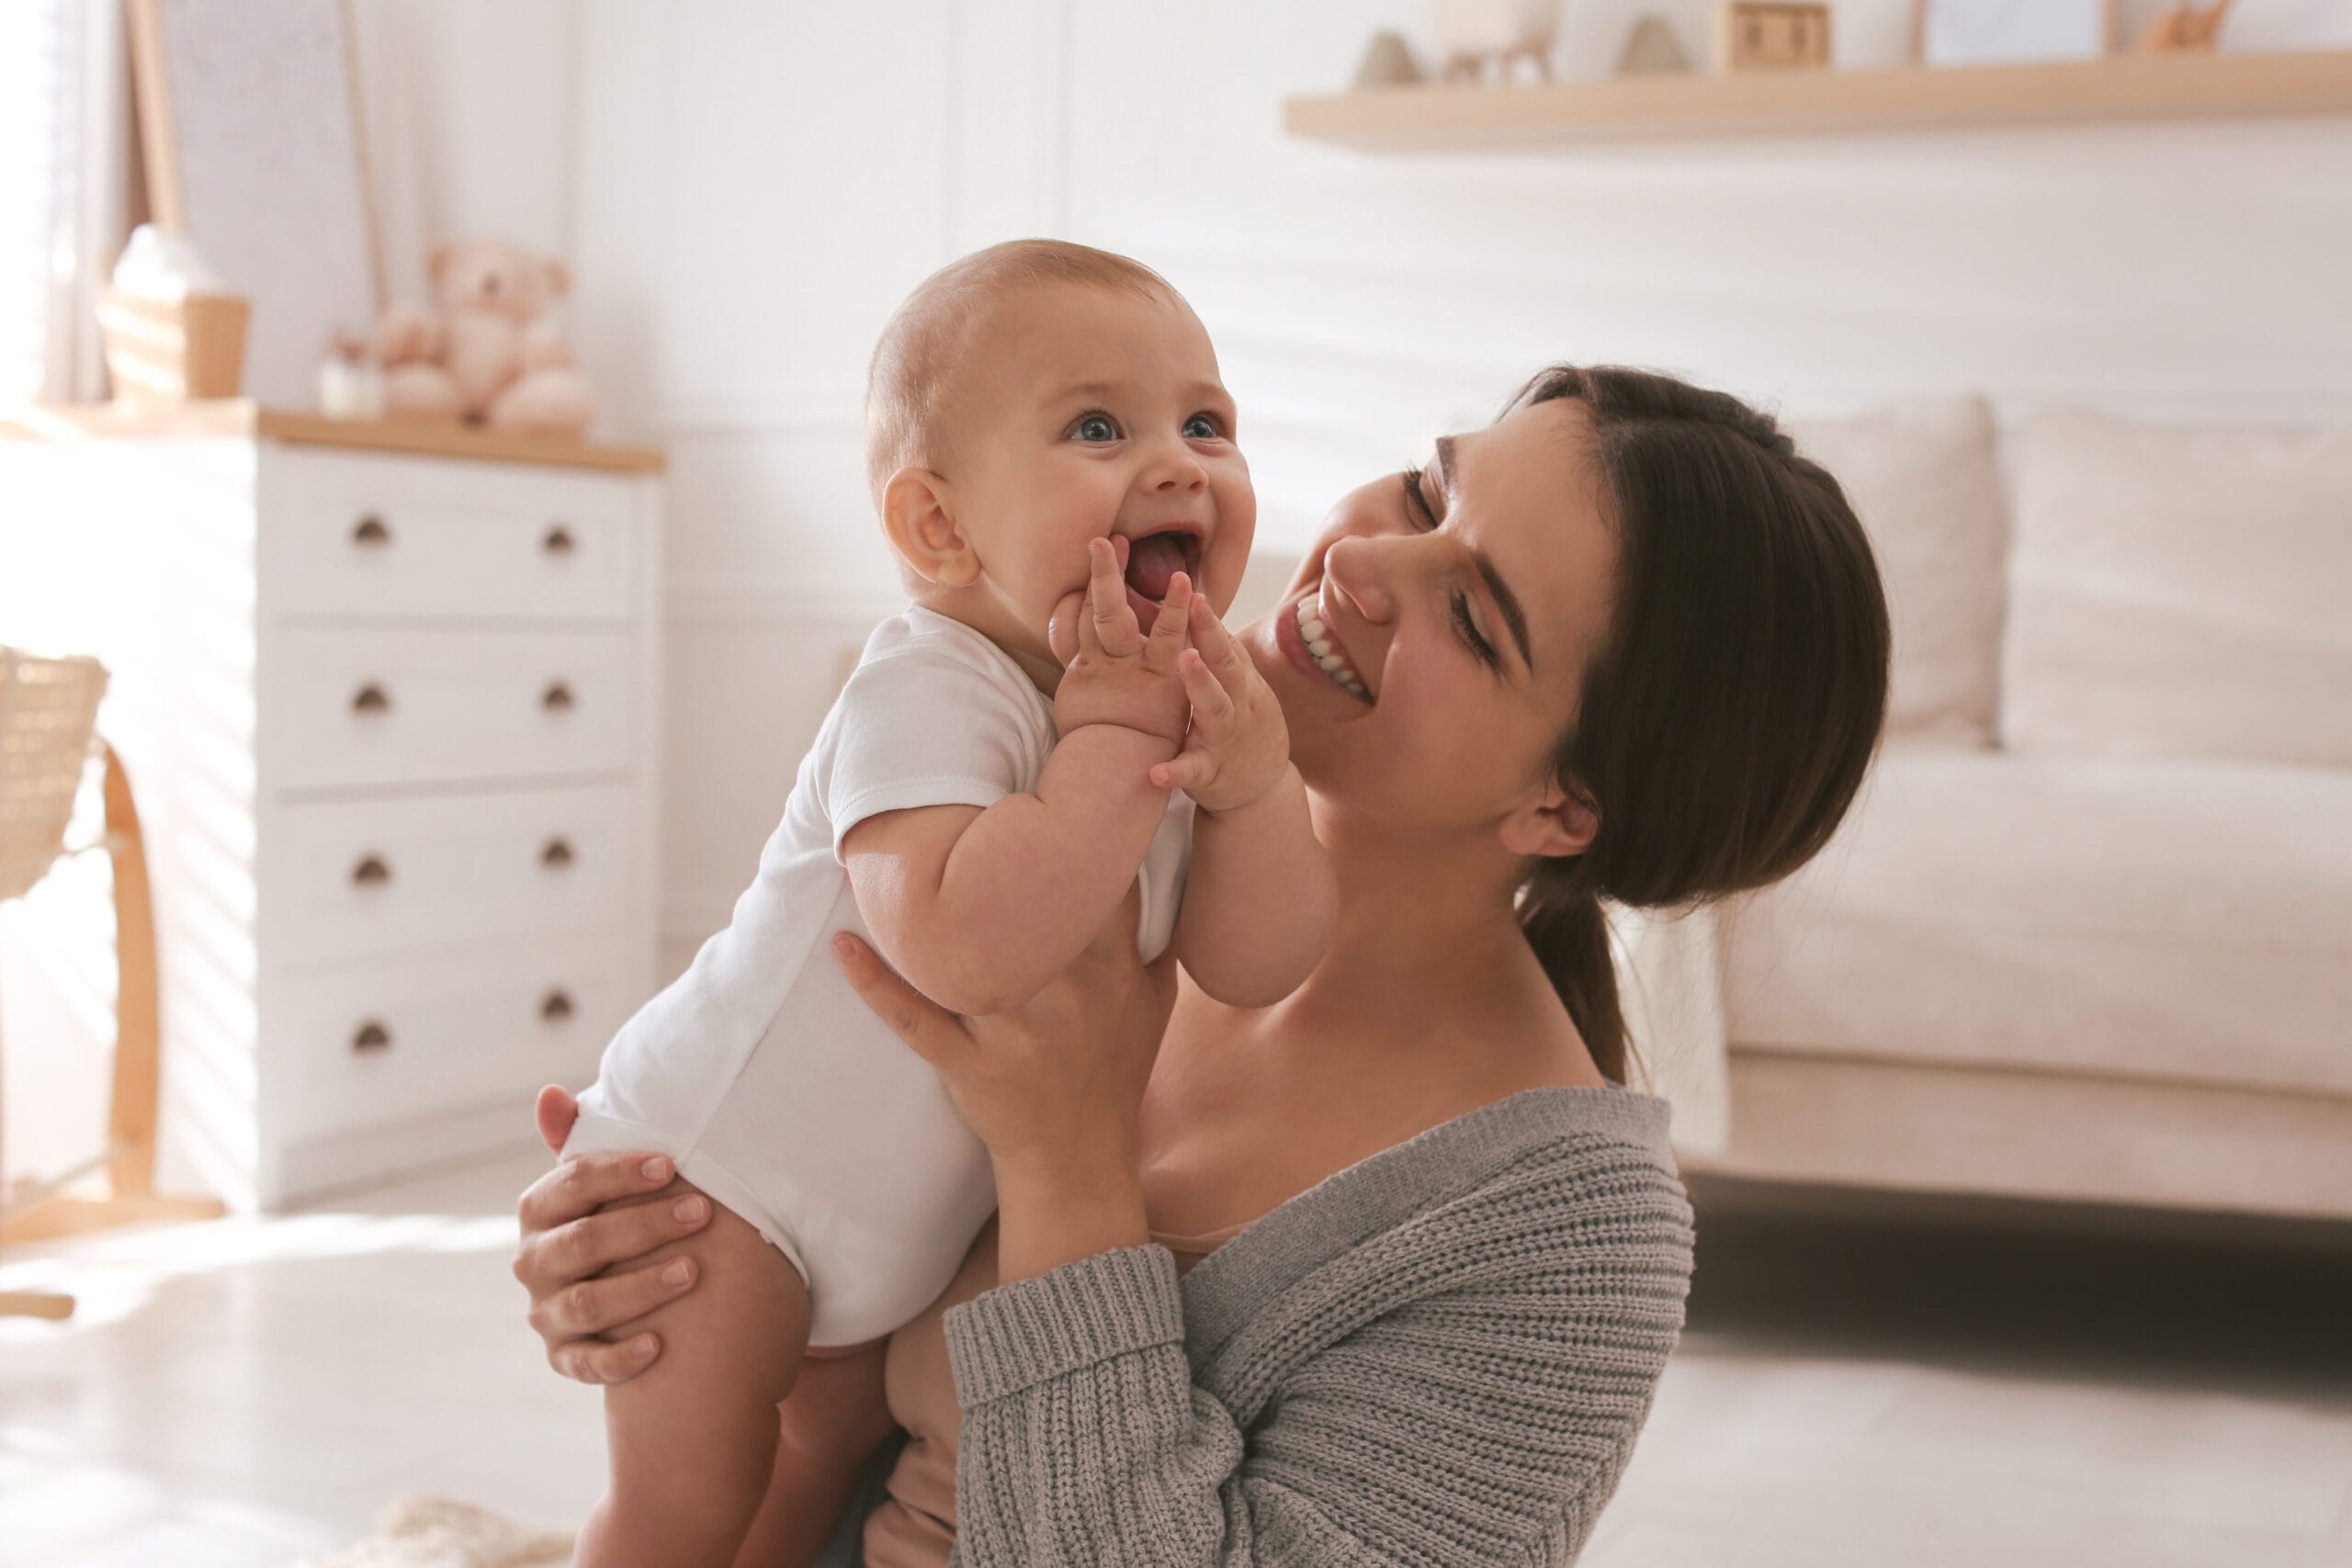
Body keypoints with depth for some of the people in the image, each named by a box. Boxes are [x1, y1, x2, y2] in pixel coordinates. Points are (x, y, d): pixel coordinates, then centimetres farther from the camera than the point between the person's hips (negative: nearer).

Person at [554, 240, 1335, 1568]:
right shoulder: (931, 690, -29)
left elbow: (1253, 969, -8)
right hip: (713, 1171, -8)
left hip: (902, 1222, 8)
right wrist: (1116, 736, -37)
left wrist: (1257, 779, -26)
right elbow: (964, 947, -45)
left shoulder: (1183, 703, -3)